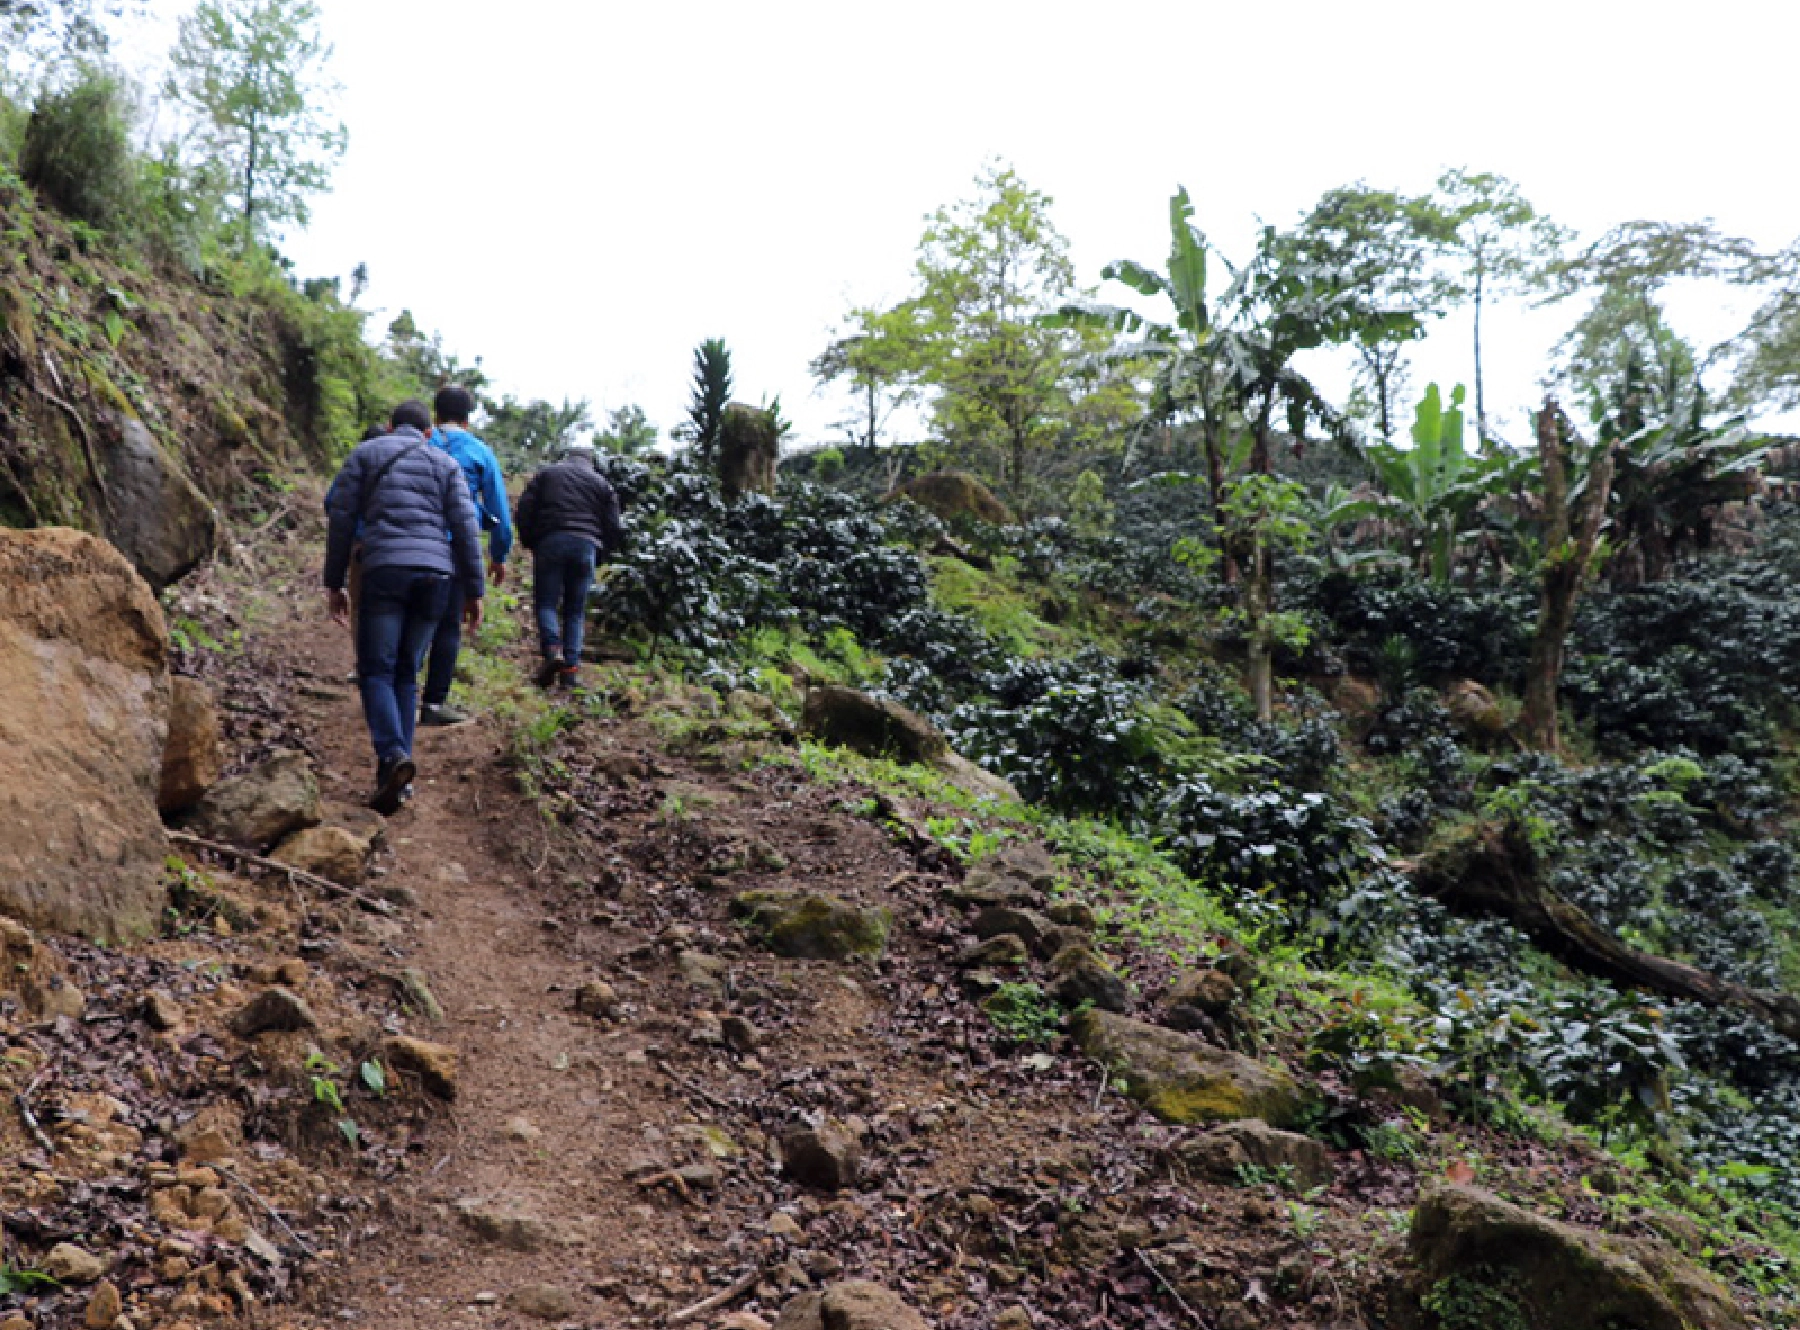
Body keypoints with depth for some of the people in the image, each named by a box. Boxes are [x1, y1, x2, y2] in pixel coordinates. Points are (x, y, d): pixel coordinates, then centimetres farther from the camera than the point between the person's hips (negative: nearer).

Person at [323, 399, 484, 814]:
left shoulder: (364, 453, 14)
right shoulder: (446, 463, 17)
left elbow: (341, 520, 7)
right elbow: (465, 528, 7)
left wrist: (333, 584, 11)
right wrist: (474, 591, 8)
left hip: (385, 571, -2)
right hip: (437, 575, 2)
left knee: (376, 671, -1)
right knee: (405, 673, 11)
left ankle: (393, 755, -25)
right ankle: (395, 775, 5)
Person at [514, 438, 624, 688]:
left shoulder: (547, 474, 15)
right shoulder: (601, 483, 18)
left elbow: (525, 509, 6)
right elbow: (614, 526, 10)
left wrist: (529, 541, 16)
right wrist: (607, 548, 26)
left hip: (550, 542, -1)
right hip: (586, 545, 2)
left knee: (546, 603, 1)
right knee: (574, 611, 7)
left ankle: (552, 650, -24)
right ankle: (571, 667, -2)